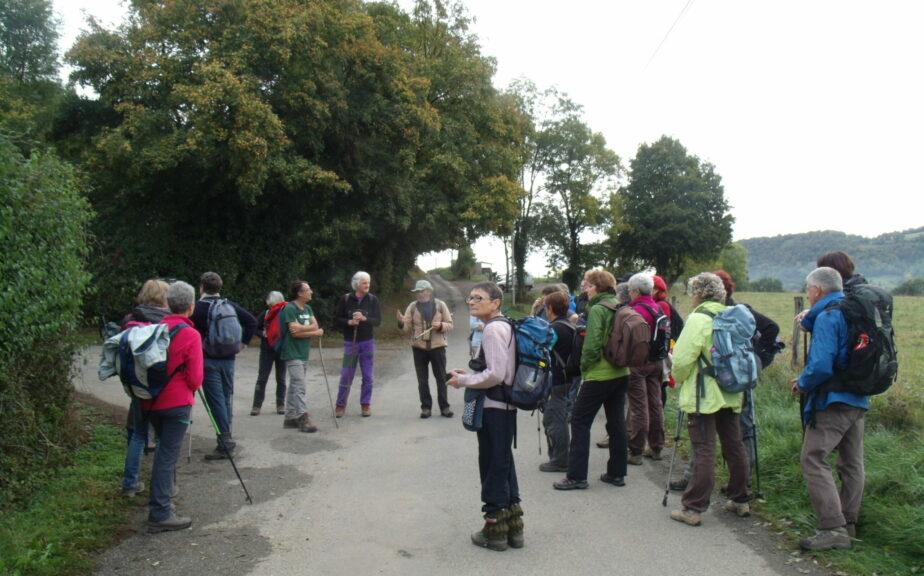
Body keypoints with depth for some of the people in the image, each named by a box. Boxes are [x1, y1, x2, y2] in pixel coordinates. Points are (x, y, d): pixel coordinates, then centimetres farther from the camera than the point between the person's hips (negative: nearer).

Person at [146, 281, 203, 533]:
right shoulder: (190, 335, -12)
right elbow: (195, 378, -12)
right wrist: (191, 388, 6)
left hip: (152, 401, 6)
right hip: (177, 402, -6)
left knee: (164, 450, 22)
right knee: (168, 455, -4)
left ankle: (160, 501, 31)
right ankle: (160, 514, -3)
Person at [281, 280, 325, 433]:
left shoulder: (308, 309, 13)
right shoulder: (290, 308, -11)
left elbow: (315, 326, 3)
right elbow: (294, 331, -18)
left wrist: (302, 328, -15)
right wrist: (314, 332, -10)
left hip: (304, 353, 8)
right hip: (293, 353, -8)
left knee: (294, 386, 12)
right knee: (300, 387, -11)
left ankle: (290, 418, 18)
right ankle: (303, 419, -11)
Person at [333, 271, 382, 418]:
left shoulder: (373, 299, -2)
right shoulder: (345, 299, -3)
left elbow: (378, 320, -6)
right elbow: (336, 319, 1)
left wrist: (364, 318, -24)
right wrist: (349, 322, -18)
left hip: (367, 342, 1)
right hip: (350, 342, -1)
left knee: (367, 376, 5)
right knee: (346, 375, 1)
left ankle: (366, 404, 17)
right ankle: (340, 405, 12)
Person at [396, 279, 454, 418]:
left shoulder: (440, 305, 0)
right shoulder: (412, 306, 3)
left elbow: (450, 325, 2)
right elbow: (407, 329, -1)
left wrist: (440, 325, -18)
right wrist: (401, 322, -22)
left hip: (437, 346, -1)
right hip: (419, 347, 1)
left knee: (441, 378, 6)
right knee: (422, 380, 7)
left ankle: (444, 407, 16)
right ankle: (426, 407, 16)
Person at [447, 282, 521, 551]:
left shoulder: (493, 329, -17)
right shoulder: (504, 326, 13)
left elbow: (496, 374, -22)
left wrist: (463, 380, -11)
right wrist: (471, 375, 12)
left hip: (494, 408, -10)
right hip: (504, 406, 10)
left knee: (492, 466, 3)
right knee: (504, 464, 17)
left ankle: (495, 530, 16)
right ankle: (513, 527, 28)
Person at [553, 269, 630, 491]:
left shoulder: (597, 310, -14)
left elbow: (592, 344, -20)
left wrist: (584, 365, -6)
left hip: (599, 375, -8)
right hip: (621, 373, 8)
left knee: (580, 420, 0)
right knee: (616, 421, 13)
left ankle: (576, 476, 1)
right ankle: (617, 473, 21)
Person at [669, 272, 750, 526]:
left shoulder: (698, 319, -14)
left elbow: (682, 359, -16)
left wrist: (679, 377, 3)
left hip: (703, 396, -7)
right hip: (730, 394, 7)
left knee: (704, 452, -5)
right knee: (734, 447, 15)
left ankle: (693, 508, 0)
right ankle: (740, 500, 28)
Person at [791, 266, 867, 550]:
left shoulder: (827, 317, -15)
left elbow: (821, 365, -23)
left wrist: (802, 384, -5)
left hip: (833, 402, -9)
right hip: (859, 400, 10)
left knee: (813, 460, -7)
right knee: (852, 463, 15)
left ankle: (833, 529, -10)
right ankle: (848, 524, 25)